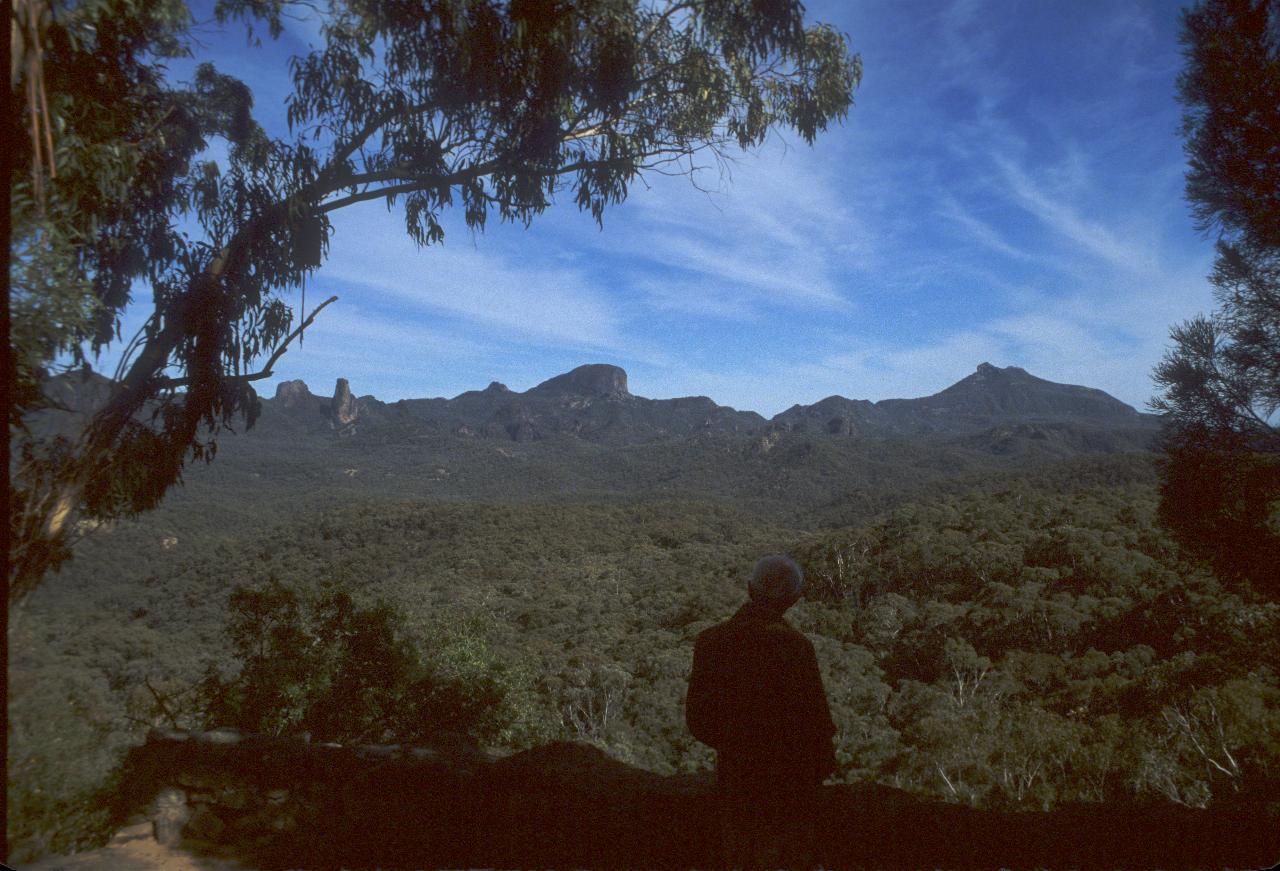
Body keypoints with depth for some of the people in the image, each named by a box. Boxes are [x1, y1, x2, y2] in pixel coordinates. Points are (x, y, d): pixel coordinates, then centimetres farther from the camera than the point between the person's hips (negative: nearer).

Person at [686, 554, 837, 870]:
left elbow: (697, 716, -2)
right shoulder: (795, 646, -21)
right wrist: (823, 764, 3)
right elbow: (814, 716, -14)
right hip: (789, 775, -3)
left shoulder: (710, 641, -10)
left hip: (734, 771, 3)